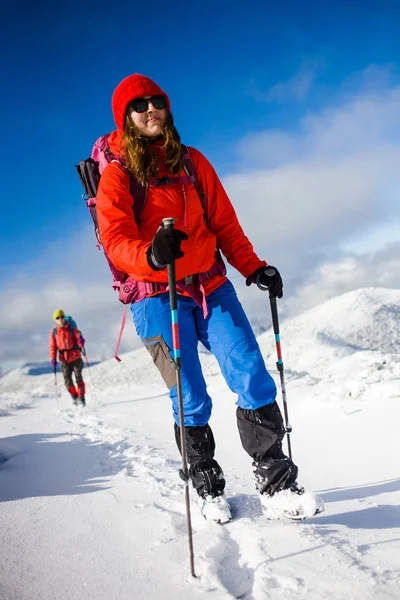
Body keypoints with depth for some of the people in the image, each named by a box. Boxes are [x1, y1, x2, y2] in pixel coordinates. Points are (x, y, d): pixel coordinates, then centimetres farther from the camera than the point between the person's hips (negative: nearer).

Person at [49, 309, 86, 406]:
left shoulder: (72, 328, -2)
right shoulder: (53, 332, 2)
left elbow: (78, 340, -5)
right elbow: (53, 346, 4)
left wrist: (81, 341, -29)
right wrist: (53, 359, -6)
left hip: (75, 357, -1)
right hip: (64, 360, 2)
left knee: (79, 378, -4)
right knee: (67, 381, 1)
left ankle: (81, 398, 4)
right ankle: (74, 396, 21)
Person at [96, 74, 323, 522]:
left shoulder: (192, 161, 13)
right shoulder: (117, 175, 1)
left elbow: (224, 223, 15)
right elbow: (115, 241, -12)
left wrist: (253, 267, 5)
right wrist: (151, 254, -33)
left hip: (212, 287, 3)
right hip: (158, 296, -3)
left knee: (254, 380, -9)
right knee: (191, 401, -2)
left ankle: (276, 484, -2)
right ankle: (208, 490, 18)